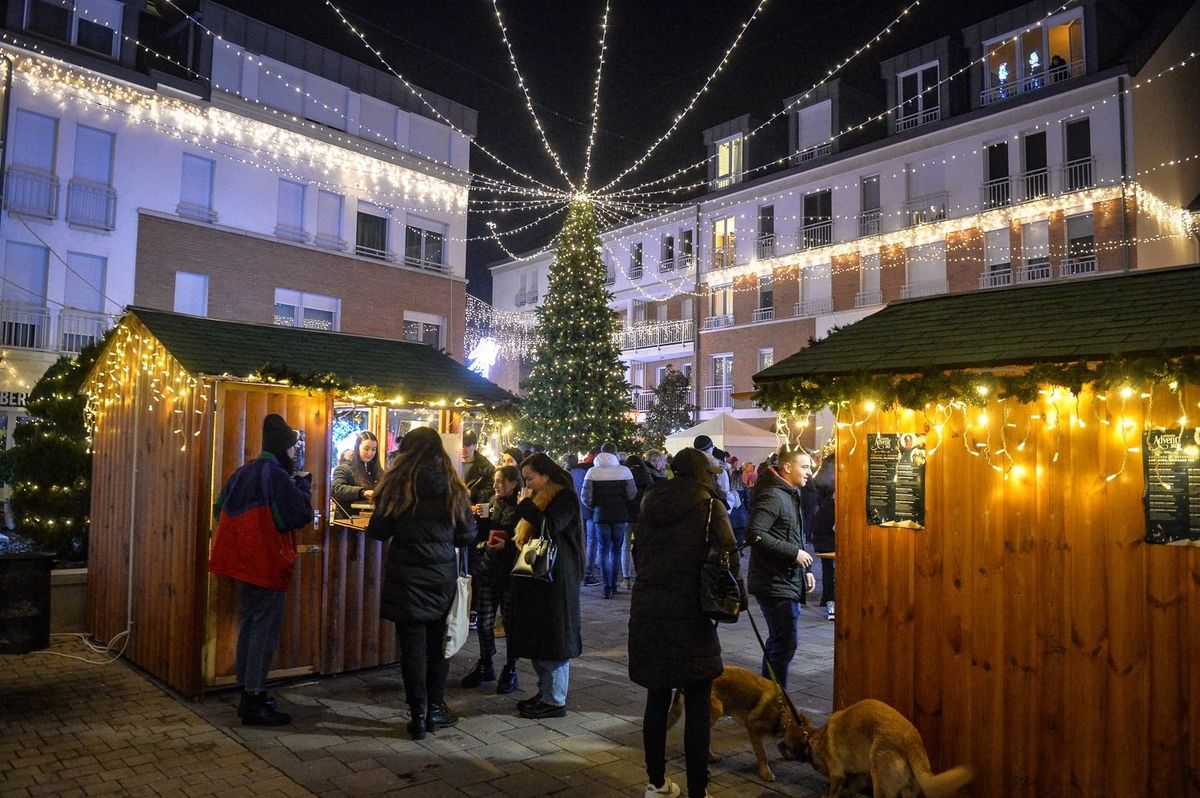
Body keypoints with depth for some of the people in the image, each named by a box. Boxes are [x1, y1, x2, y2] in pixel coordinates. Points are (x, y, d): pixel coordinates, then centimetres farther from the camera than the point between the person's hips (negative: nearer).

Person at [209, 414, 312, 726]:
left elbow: (221, 510, 19)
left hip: (243, 562, 9)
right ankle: (254, 703, 0)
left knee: (250, 625, 17)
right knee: (265, 631, -3)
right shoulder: (277, 476, -17)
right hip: (267, 564, -9)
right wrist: (303, 483, -6)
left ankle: (247, 693, 25)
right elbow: (302, 514, -18)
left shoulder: (243, 473, 11)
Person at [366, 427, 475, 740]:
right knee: (437, 643, 16)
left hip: (407, 579, -2)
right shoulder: (453, 489, -3)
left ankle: (419, 715, 13)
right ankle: (435, 708, 25)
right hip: (443, 578, 2)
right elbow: (468, 536, 2)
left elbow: (377, 531, -4)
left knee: (413, 646, 8)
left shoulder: (396, 486, -8)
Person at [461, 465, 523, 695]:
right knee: (484, 622, 10)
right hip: (489, 569, 5)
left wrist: (506, 544, -25)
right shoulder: (493, 503, 7)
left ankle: (510, 671, 22)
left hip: (511, 572, -5)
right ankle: (485, 665, 28)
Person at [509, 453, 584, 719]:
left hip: (555, 579, -9)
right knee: (535, 636, 12)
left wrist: (525, 505, -15)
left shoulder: (565, 497, -10)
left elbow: (550, 527, -25)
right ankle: (545, 691, 22)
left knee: (551, 637, -4)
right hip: (535, 577, 9)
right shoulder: (539, 498, 17)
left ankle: (555, 701, 3)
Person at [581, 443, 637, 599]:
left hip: (601, 515, -1)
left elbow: (586, 497, -8)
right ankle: (614, 585, 16)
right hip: (620, 515, 1)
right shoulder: (624, 471, -4)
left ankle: (607, 587, -3)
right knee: (616, 550, 13)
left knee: (604, 550, 6)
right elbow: (632, 494, -7)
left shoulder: (592, 471, -5)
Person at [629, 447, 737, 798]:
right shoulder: (709, 505, -5)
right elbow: (728, 555, -8)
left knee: (657, 699, 16)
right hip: (691, 615, -5)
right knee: (697, 707, 5)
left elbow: (637, 553, 12)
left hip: (647, 611, 5)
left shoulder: (651, 504, 8)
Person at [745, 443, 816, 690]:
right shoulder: (772, 496, -17)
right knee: (785, 644, -7)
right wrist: (794, 553, -24)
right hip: (775, 584, -11)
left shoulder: (790, 495, 16)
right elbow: (754, 535, -29)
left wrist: (806, 569, 17)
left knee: (778, 642, 18)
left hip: (789, 582, 11)